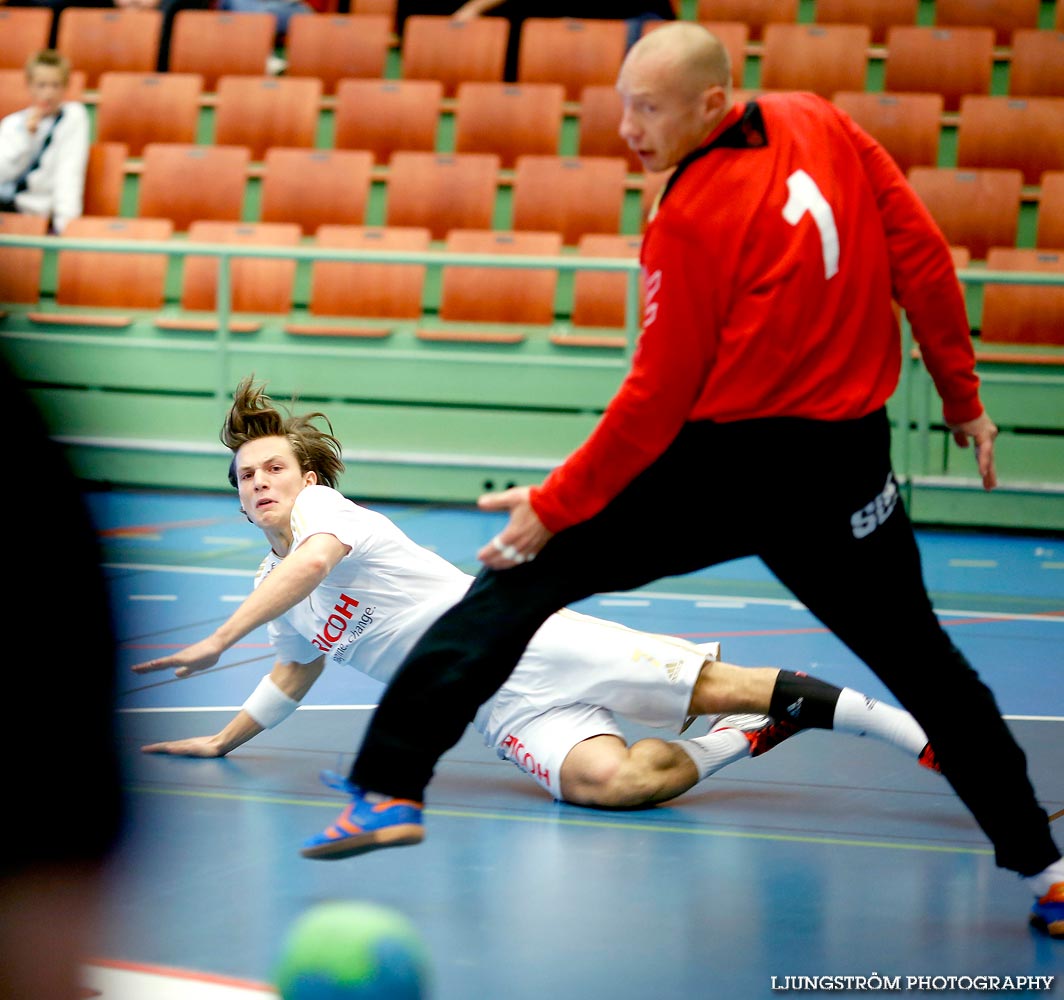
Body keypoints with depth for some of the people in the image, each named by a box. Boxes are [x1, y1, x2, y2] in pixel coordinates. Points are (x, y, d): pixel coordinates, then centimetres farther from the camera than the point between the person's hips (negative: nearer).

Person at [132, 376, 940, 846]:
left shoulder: (324, 506, -6)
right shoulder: (272, 597, 19)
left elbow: (312, 560, -29)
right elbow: (296, 673, 38)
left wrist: (216, 642, -32)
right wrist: (221, 741, 33)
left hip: (521, 638, -5)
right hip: (502, 711, 5)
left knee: (714, 686, -16)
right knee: (604, 780, -27)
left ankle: (917, 732, -5)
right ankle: (750, 739, -5)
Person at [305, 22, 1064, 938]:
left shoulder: (691, 219, -14)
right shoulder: (825, 125, 0)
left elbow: (658, 397, -12)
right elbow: (925, 259, 4)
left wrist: (553, 506, -5)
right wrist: (963, 397, 14)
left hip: (716, 462, -5)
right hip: (845, 463, 5)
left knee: (522, 579, 2)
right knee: (918, 659, 20)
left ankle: (387, 785, -4)